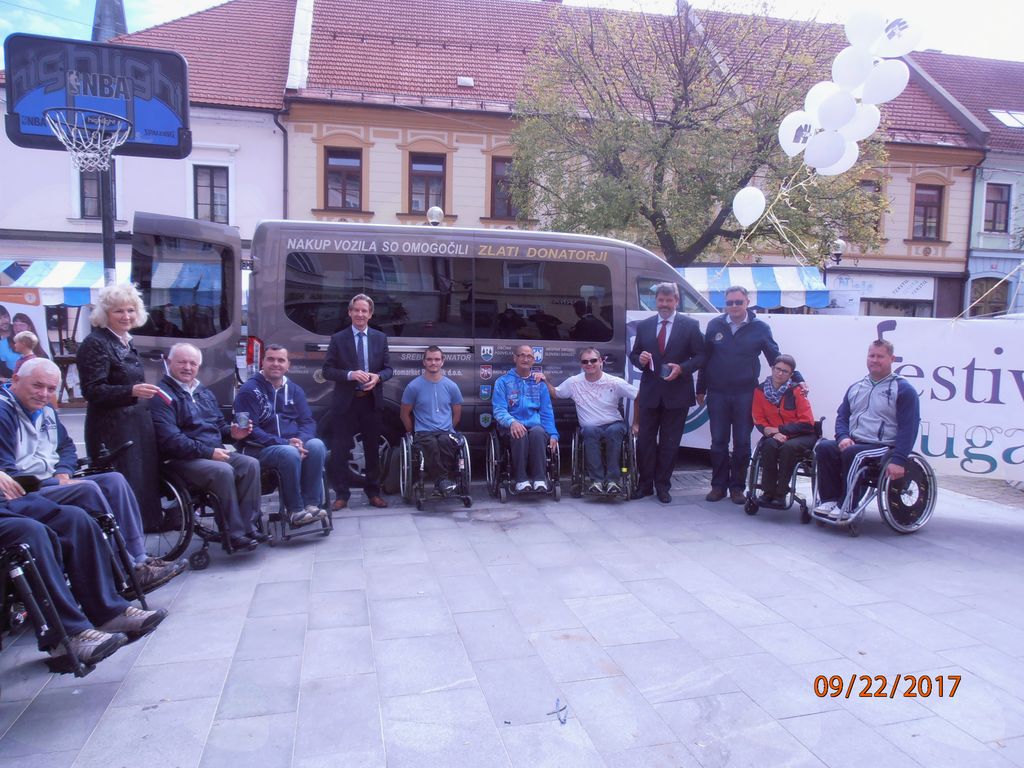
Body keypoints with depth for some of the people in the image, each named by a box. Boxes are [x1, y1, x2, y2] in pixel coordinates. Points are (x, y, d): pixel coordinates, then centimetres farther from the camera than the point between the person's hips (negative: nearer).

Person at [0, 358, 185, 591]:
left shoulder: (47, 412, 17)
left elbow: (67, 446, 23)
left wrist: (63, 473, 2)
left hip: (54, 483, 9)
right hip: (26, 492, -9)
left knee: (114, 480, -9)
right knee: (88, 489, -28)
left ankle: (139, 558, -15)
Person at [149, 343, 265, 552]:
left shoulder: (204, 393, 21)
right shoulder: (163, 395, -5)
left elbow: (219, 425, 28)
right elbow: (170, 439, -17)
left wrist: (232, 432, 3)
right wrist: (208, 452, -21)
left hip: (215, 452, 7)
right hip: (182, 459, -7)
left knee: (251, 464, -18)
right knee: (223, 471, -33)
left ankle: (249, 526, -17)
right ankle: (235, 534, -24)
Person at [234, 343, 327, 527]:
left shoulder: (294, 390, 15)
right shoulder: (249, 390, -2)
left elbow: (308, 421, 9)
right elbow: (249, 430, -11)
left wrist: (300, 440, -15)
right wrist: (284, 443, -21)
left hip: (293, 444, 5)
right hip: (260, 450, -5)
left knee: (316, 445, -27)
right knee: (289, 453, -36)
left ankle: (311, 504, -24)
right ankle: (295, 510, -23)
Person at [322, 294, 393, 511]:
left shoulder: (380, 338, 8)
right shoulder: (338, 339, 1)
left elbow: (388, 369, 9)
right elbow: (327, 371, -2)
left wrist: (378, 377, -13)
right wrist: (350, 375, -18)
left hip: (372, 402, 2)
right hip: (346, 403, -2)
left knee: (372, 449, 10)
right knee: (340, 450, 0)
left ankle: (373, 493, 22)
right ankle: (341, 495, 10)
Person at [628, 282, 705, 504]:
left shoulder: (690, 325, 0)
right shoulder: (644, 326, 8)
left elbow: (700, 356, -1)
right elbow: (634, 355, 12)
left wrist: (681, 368, -17)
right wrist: (640, 359, -11)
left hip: (676, 393, -2)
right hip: (650, 392, 2)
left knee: (669, 442, 6)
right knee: (645, 440, 4)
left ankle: (662, 486, 17)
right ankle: (645, 484, 16)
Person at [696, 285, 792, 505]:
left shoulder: (760, 328, 0)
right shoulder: (714, 325, 4)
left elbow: (775, 358, 3)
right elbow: (705, 358, 7)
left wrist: (797, 379, -4)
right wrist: (701, 389, 7)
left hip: (745, 395, -1)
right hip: (718, 394, 1)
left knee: (742, 444, 4)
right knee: (718, 443, 6)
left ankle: (737, 487, 15)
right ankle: (718, 485, 17)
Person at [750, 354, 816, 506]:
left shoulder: (796, 391, -10)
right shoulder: (760, 390, -1)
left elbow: (807, 423, -11)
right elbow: (759, 420, 2)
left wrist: (779, 429, -15)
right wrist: (771, 433, -18)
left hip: (801, 436, -2)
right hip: (775, 436, 2)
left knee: (788, 447, -34)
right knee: (769, 445, -31)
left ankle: (781, 493, -21)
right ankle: (768, 491, -21)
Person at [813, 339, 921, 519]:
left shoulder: (903, 389, -2)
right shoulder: (856, 388, 18)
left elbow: (908, 427, -10)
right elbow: (842, 416, 17)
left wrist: (899, 460, -20)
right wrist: (843, 437, -6)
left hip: (884, 447, -6)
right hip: (853, 442, 6)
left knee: (852, 454, -34)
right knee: (823, 447, -21)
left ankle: (846, 507, -23)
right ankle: (829, 500, -16)